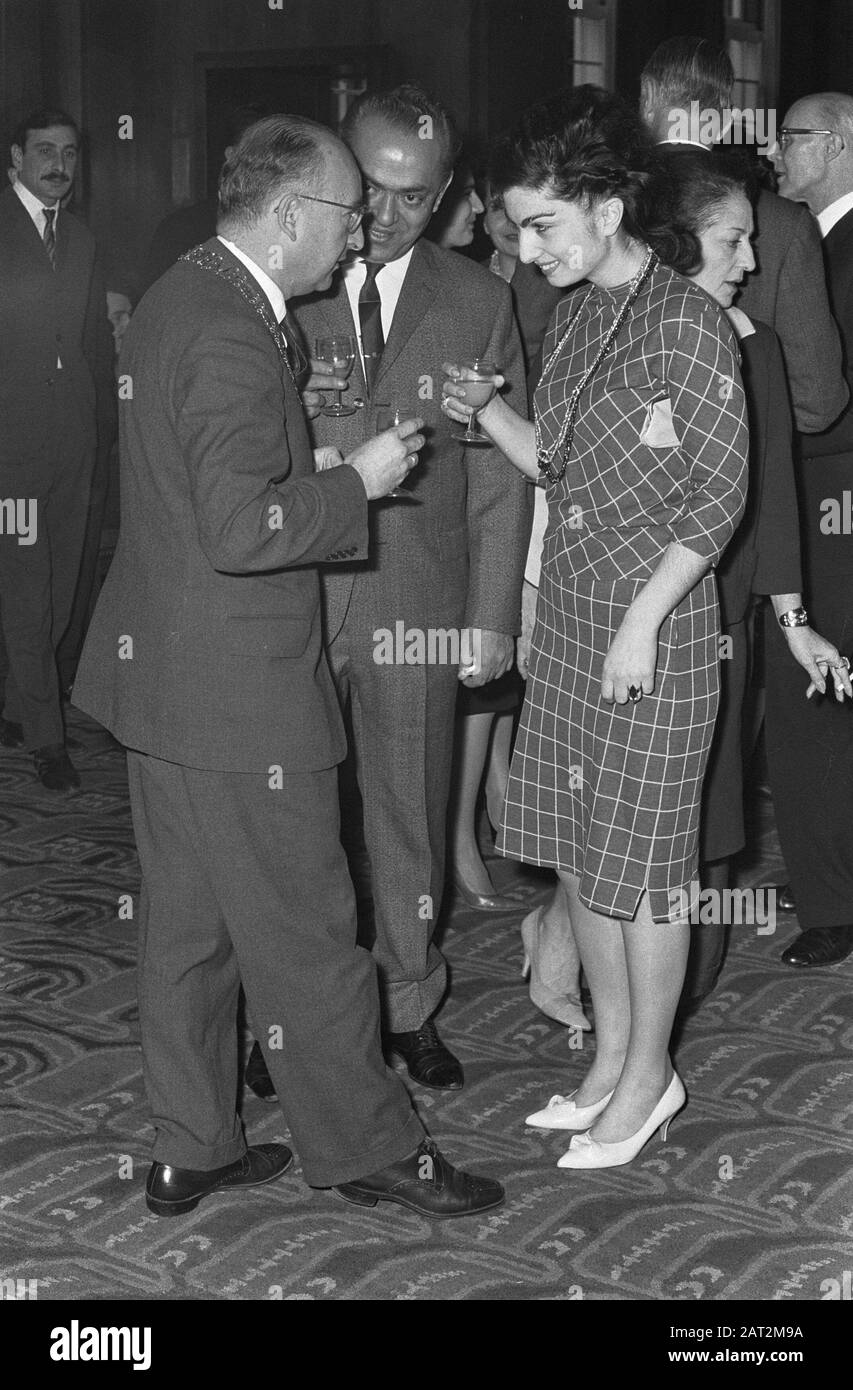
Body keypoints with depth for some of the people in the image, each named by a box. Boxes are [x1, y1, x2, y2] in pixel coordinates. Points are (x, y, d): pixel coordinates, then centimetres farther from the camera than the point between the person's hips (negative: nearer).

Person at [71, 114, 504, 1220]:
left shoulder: (175, 299, 11)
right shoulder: (232, 339, -21)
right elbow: (241, 530, -28)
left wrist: (337, 457, 14)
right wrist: (358, 482, -15)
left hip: (162, 673, 10)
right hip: (238, 690, -10)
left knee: (186, 924, 17)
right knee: (302, 933, 4)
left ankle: (190, 1150, 29)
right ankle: (366, 1147, 19)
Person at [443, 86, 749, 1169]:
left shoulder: (685, 321, -14)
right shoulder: (573, 316, 9)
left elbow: (721, 491, -14)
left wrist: (642, 623, -17)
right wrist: (485, 411, -4)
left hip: (653, 627, -8)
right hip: (569, 614, 8)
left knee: (640, 860, 4)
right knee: (575, 844, 14)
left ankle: (649, 1075, 22)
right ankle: (612, 1054, 30)